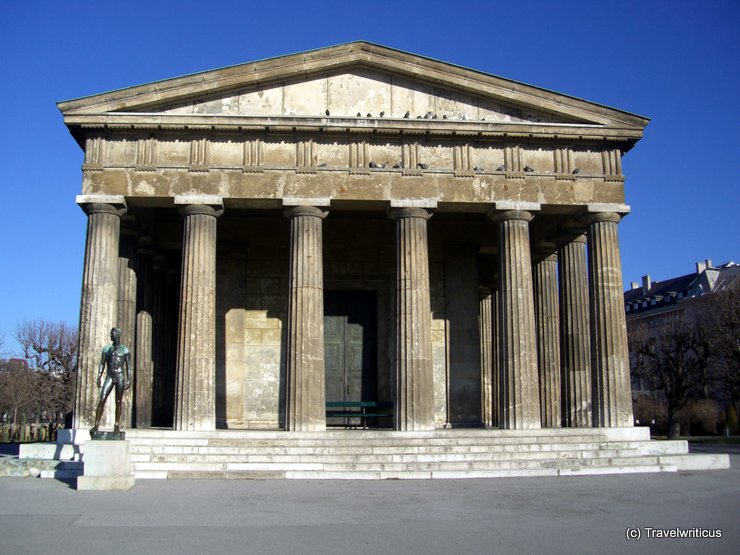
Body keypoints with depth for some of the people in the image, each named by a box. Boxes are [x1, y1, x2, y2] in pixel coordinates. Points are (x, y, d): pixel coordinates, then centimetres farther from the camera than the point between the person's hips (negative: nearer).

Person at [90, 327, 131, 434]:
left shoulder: (124, 350, 6)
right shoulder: (106, 349, 13)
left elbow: (128, 366, 4)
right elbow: (102, 364, 11)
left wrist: (128, 380, -3)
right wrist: (99, 377, 1)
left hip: (120, 376, -2)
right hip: (109, 376, 2)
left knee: (119, 401, 0)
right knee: (102, 399, -10)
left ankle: (117, 425, 5)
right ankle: (96, 424, -11)